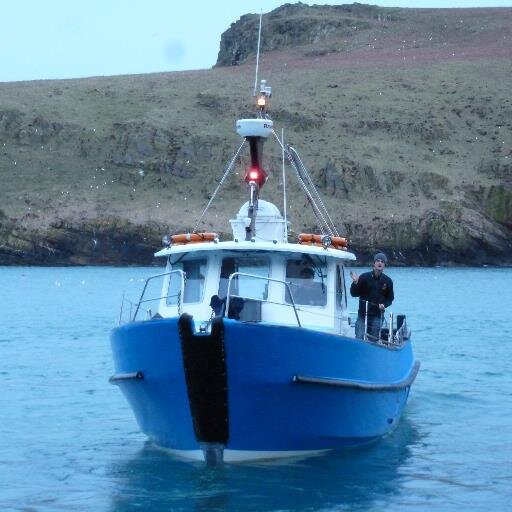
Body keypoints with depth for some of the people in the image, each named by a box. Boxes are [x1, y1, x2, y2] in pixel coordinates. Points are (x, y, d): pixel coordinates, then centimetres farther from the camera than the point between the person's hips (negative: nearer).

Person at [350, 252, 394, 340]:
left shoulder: (388, 281, 3)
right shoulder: (364, 277, -2)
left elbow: (390, 298, 13)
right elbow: (354, 294, -1)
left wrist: (384, 305, -7)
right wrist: (355, 283, -18)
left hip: (377, 316, 1)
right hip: (362, 314, -1)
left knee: (373, 340, 2)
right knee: (359, 338, -7)